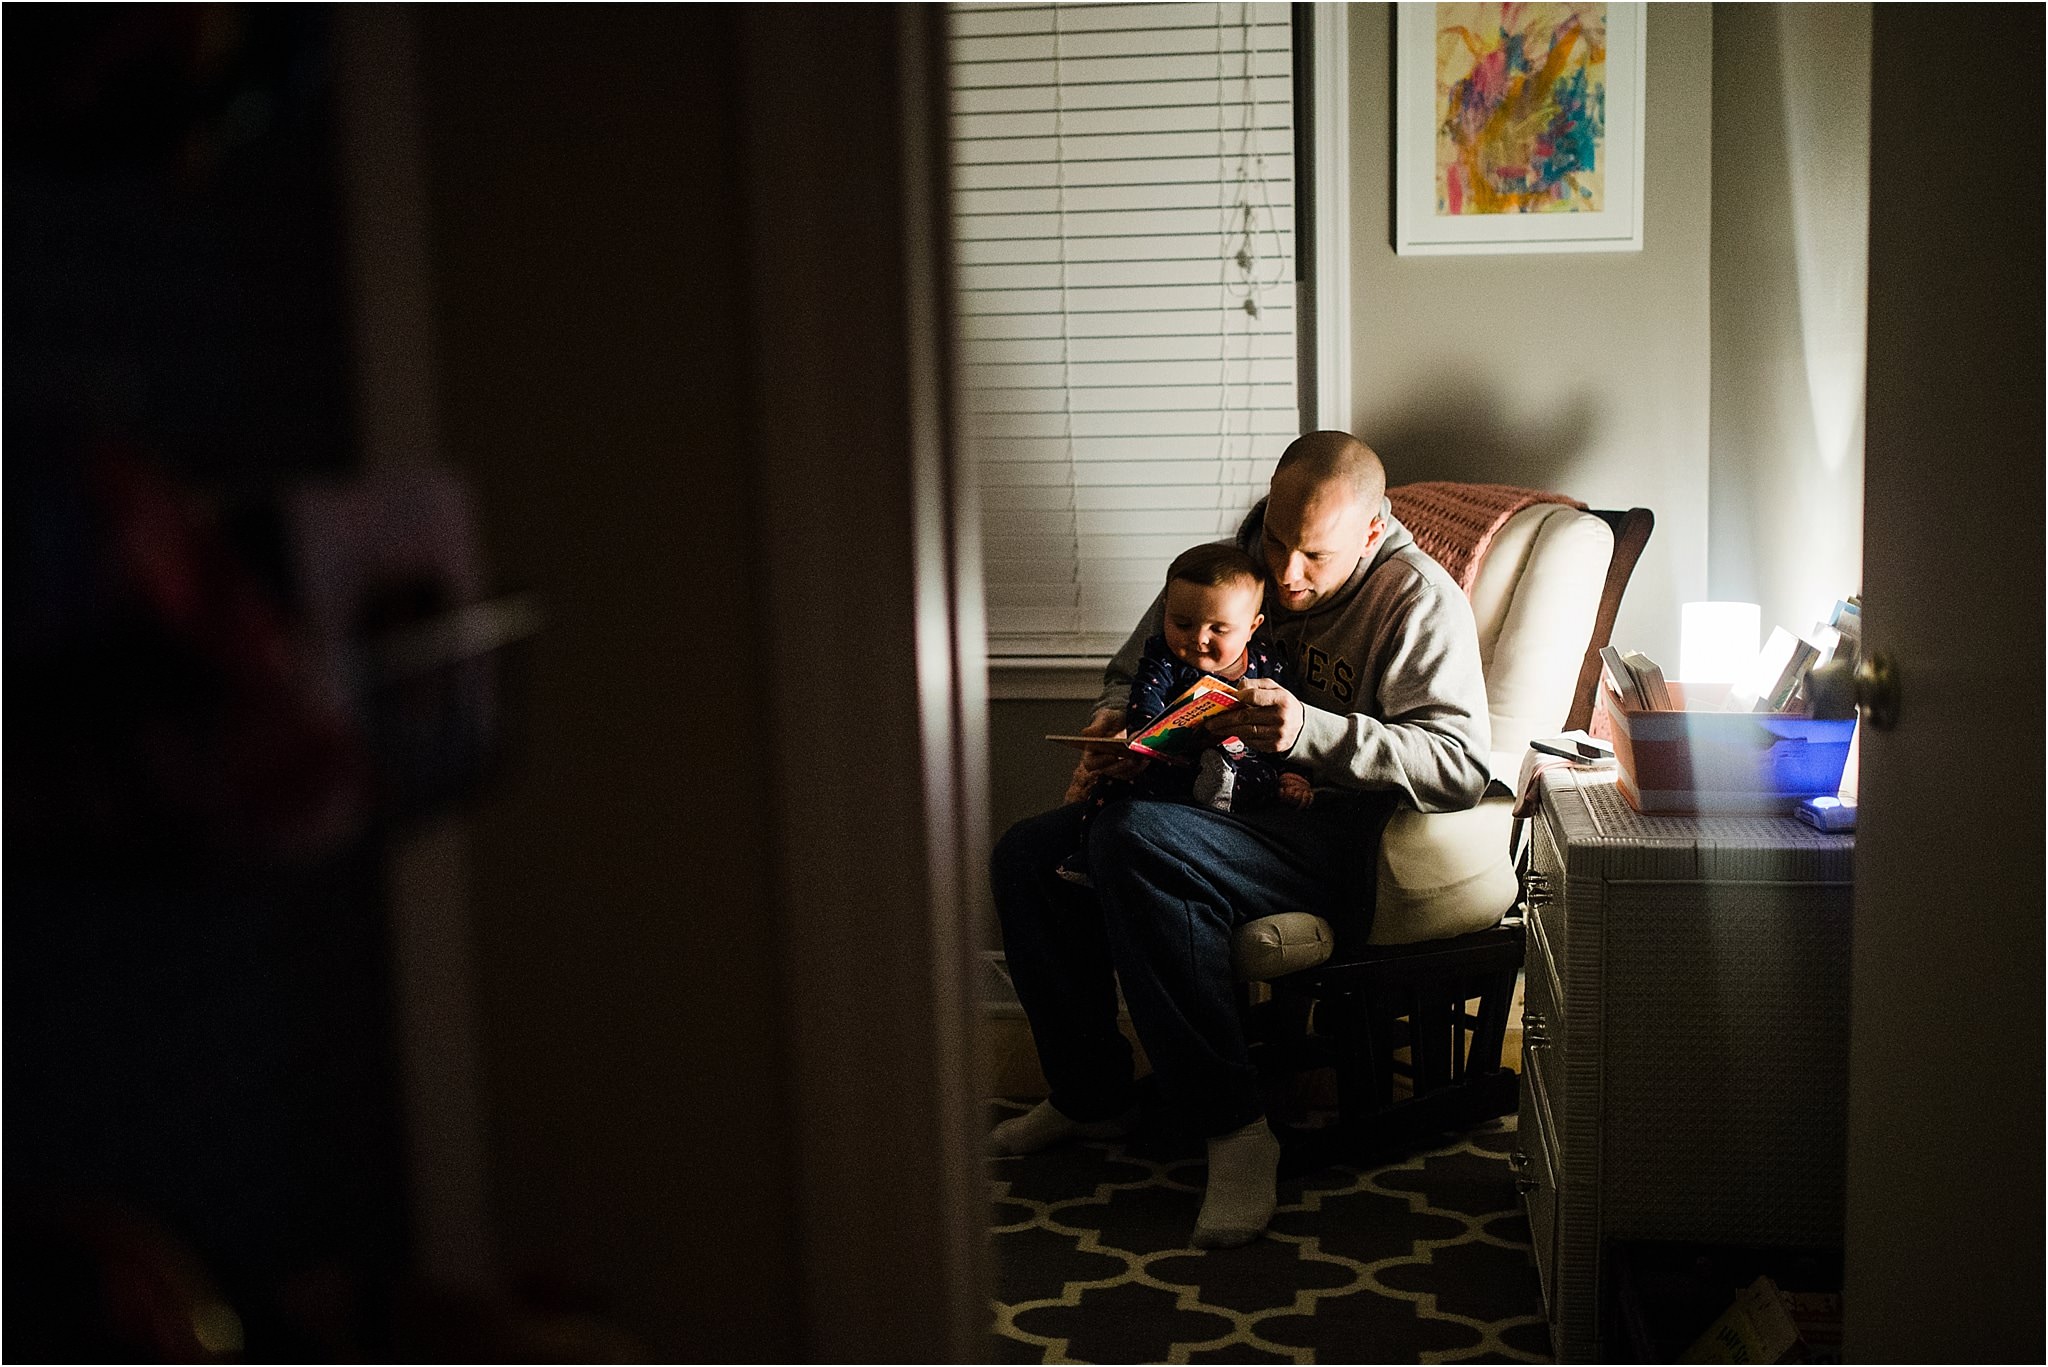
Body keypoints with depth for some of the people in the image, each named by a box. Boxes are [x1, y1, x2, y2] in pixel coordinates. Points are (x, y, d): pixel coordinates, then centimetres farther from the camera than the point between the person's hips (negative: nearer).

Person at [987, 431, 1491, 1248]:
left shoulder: (1418, 601, -11)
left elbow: (1461, 767, -22)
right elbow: (1139, 662, 20)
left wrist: (1308, 732, -34)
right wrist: (1113, 722, -4)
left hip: (1343, 845, -8)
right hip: (1226, 806, 8)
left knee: (1134, 839, -32)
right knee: (1026, 856, -5)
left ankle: (1231, 1125, -26)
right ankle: (1091, 1095, 10)